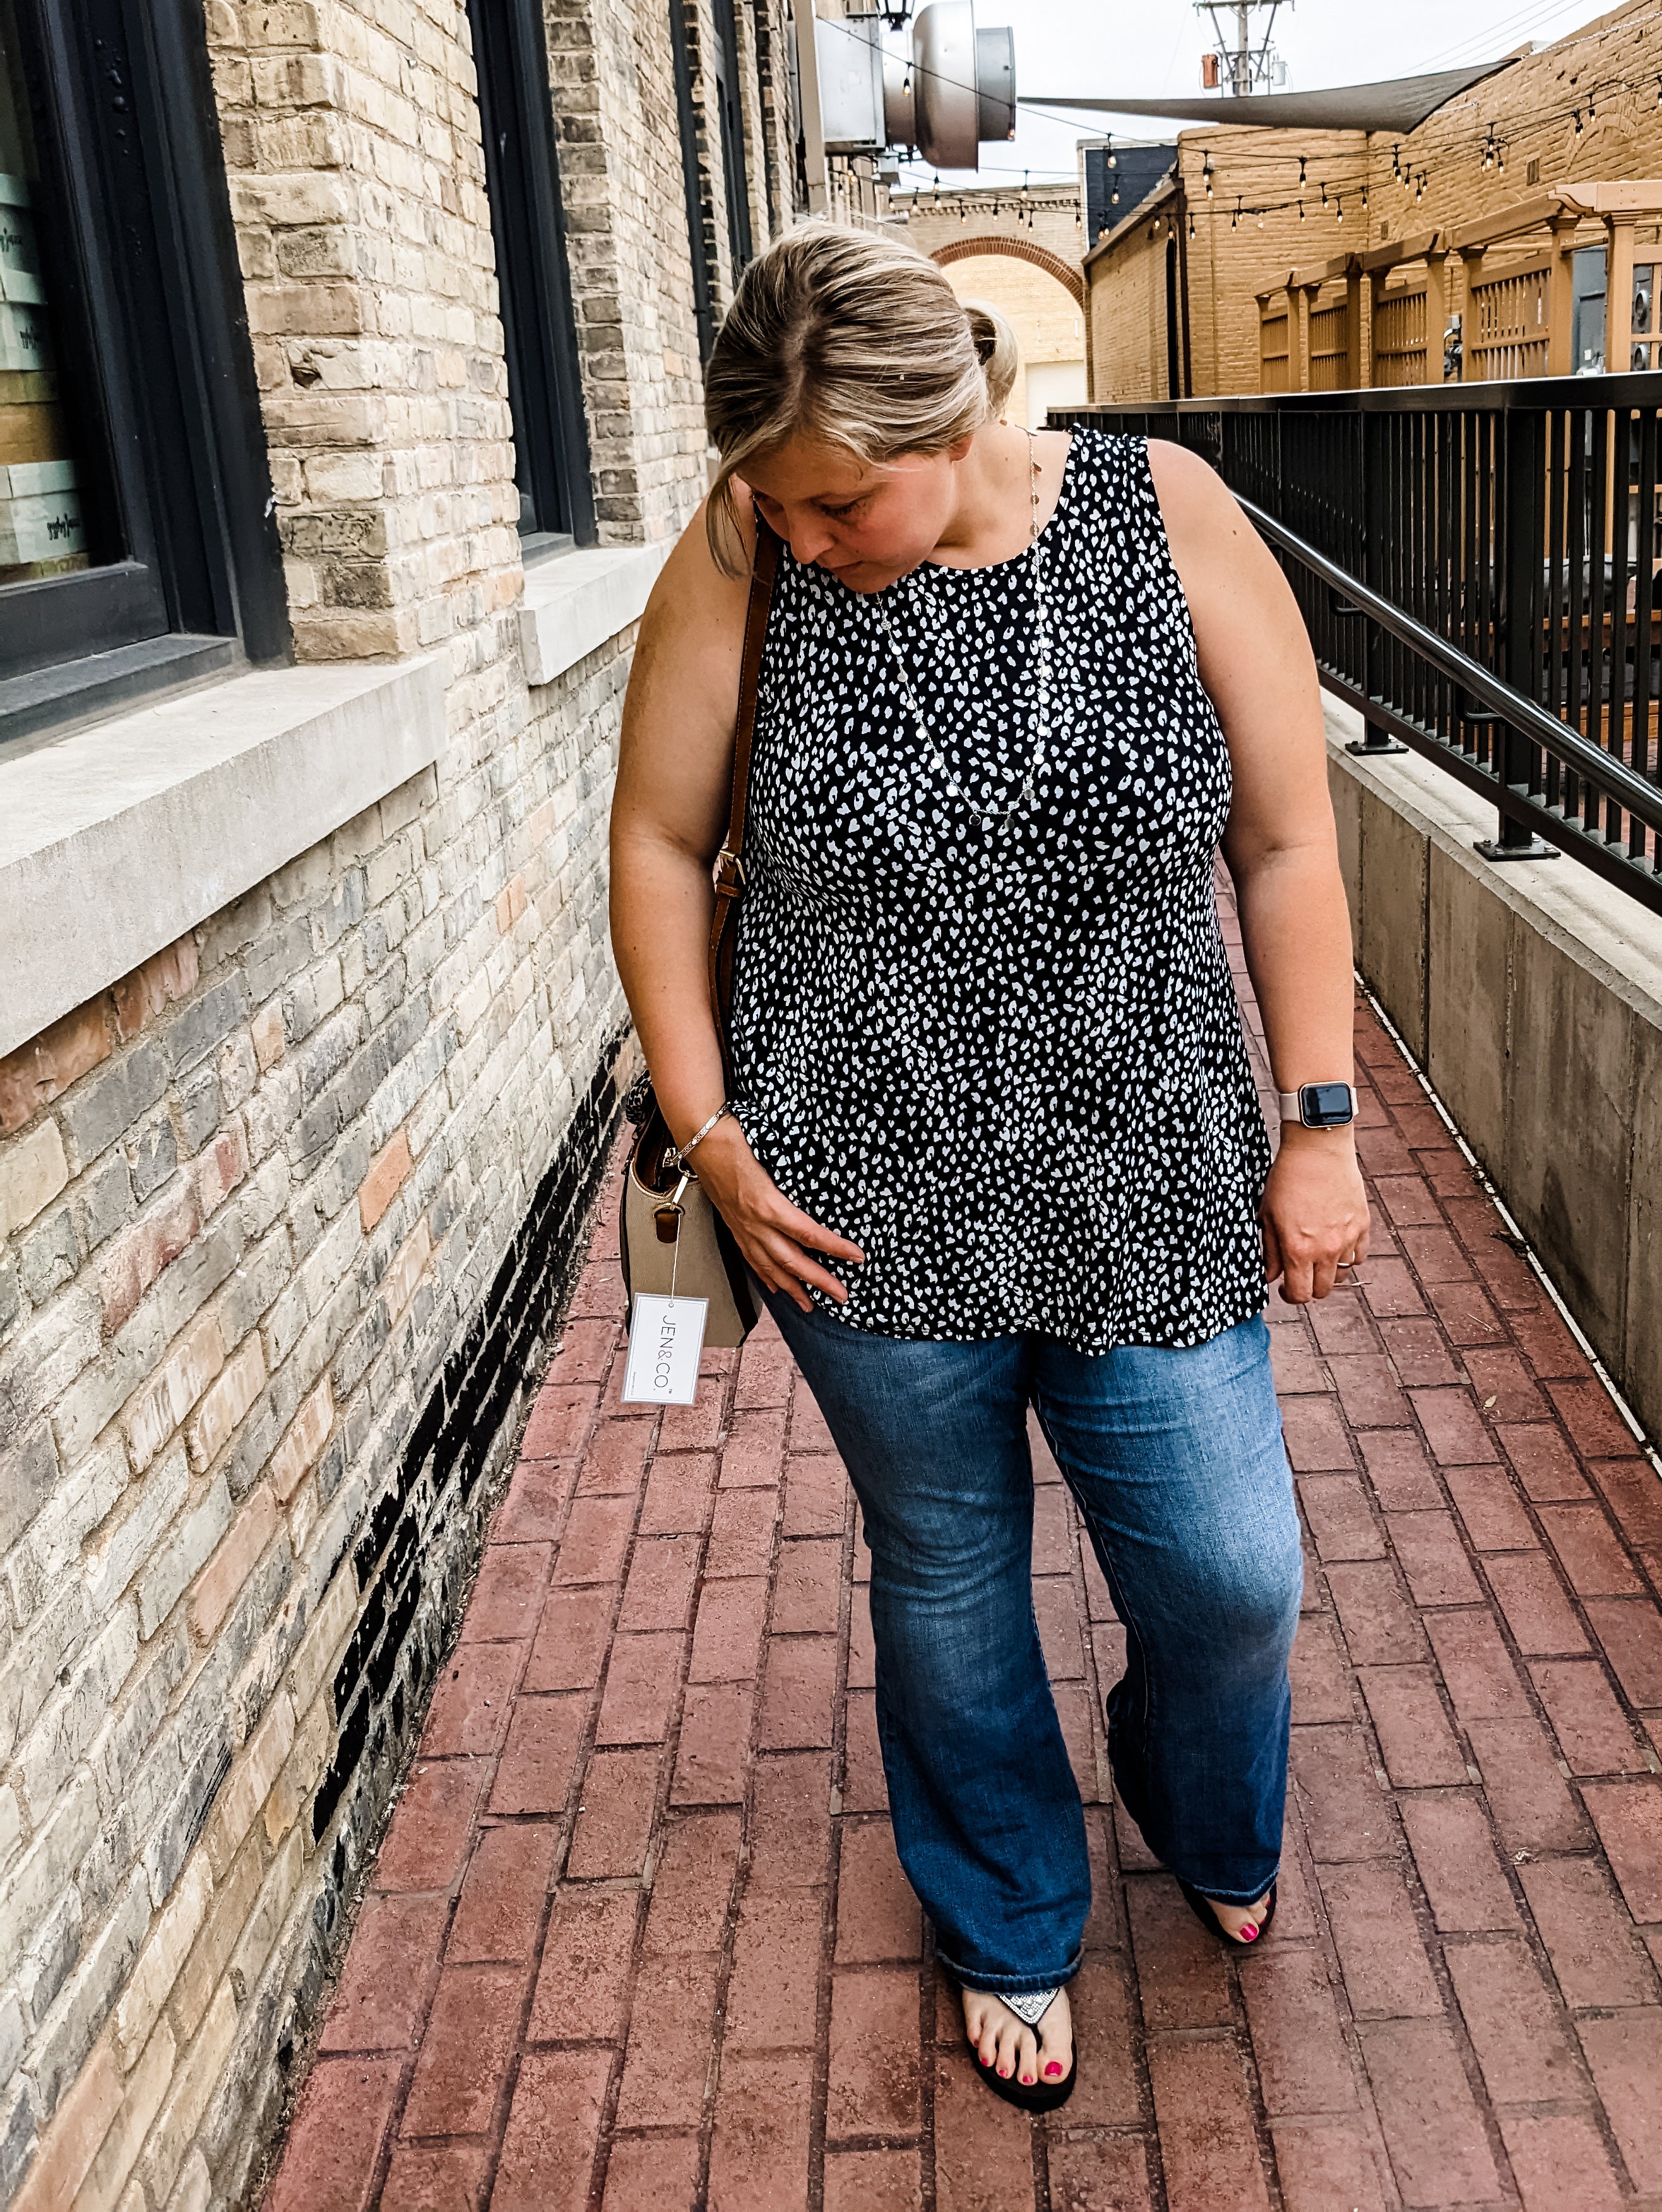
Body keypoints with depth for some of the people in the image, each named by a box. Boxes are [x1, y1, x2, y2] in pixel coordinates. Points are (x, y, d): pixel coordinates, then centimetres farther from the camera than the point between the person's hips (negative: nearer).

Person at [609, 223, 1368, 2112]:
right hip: (869, 1205, 0)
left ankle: (1203, 1825, 48)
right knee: (948, 1583, 16)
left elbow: (1284, 847, -3)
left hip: (1148, 1192, 1)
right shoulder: (746, 559, -10)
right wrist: (706, 1129, -5)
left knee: (1230, 1572, 9)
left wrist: (1319, 1125, -2)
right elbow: (657, 842, -2)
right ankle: (1010, 1933, 45)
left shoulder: (1170, 522, -9)